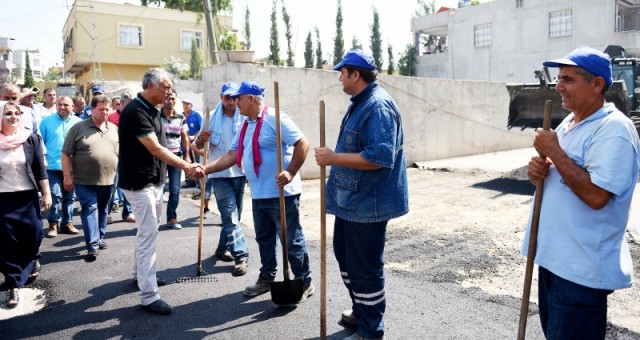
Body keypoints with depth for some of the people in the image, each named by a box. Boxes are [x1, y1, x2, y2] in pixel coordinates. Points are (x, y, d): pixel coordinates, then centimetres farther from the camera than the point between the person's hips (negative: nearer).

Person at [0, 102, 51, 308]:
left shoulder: (31, 139, -2)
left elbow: (40, 169, 0)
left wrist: (46, 194, -2)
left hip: (28, 196, 0)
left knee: (33, 235, 8)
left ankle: (32, 261, 40)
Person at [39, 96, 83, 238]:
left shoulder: (79, 122, 5)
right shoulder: (47, 121, 1)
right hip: (53, 165, -2)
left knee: (69, 196, 11)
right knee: (55, 195, -8)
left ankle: (67, 222, 22)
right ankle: (53, 224, 6)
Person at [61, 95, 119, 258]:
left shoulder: (114, 129, 8)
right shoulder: (78, 128, -4)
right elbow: (66, 154, -4)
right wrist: (67, 176, -8)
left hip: (108, 179, 4)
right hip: (85, 180, -4)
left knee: (103, 210, 15)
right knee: (90, 209, -5)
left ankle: (100, 237, 30)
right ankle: (92, 245, -3)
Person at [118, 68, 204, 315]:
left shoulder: (152, 110, 10)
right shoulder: (135, 111, -20)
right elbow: (155, 149, -26)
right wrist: (187, 166, -30)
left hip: (154, 181, 10)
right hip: (139, 183, -10)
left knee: (148, 230, 19)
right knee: (148, 233, -10)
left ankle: (140, 274, 37)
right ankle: (149, 295, -6)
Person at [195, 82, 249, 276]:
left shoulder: (244, 119, 0)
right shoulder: (213, 119, 0)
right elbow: (199, 146, 4)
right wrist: (201, 139, -20)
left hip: (240, 173, 2)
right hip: (220, 174, -2)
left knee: (232, 216, 13)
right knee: (230, 216, -6)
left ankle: (222, 248, 30)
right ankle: (241, 256, -5)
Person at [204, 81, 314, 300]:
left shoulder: (274, 119, -14)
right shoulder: (246, 125, 14)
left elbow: (302, 143, -18)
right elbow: (232, 155, 14)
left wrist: (290, 173, -24)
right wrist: (206, 169, 4)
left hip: (281, 193, -9)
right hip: (259, 195, 9)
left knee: (292, 240, 2)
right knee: (264, 239, 18)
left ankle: (304, 282, 15)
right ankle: (267, 278, 33)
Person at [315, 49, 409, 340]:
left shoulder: (378, 106, -21)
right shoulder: (361, 103, 13)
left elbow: (380, 157, -30)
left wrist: (333, 158, -26)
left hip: (367, 204, -11)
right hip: (351, 199, 11)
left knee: (364, 267, 1)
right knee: (346, 257, 21)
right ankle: (361, 312, 40)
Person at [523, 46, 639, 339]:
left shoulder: (613, 129, -18)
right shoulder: (569, 123, 11)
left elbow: (596, 196, -29)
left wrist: (554, 152, -22)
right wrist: (538, 170, -3)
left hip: (582, 270, -9)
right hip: (553, 256, 9)